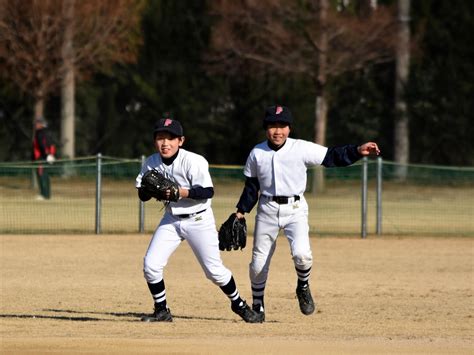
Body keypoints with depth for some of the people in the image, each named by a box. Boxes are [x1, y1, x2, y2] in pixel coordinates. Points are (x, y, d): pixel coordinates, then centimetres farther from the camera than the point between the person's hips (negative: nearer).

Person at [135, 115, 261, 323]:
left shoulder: (193, 161, -20)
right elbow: (142, 195, 1)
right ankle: (162, 311, 9)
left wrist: (182, 192, -34)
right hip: (171, 220, 5)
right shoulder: (151, 163, -4)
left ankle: (238, 304, 24)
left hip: (198, 220, -5)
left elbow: (208, 191, -21)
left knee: (214, 270, 0)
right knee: (151, 265, -8)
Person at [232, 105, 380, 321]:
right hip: (267, 209, 3)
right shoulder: (257, 153, 4)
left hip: (295, 209, -2)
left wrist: (358, 151, -23)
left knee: (301, 253, -24)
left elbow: (332, 157, -9)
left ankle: (303, 287, 7)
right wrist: (241, 212, 6)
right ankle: (257, 304, 27)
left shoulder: (302, 149, -5)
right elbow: (251, 187, 12)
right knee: (258, 262, 5)